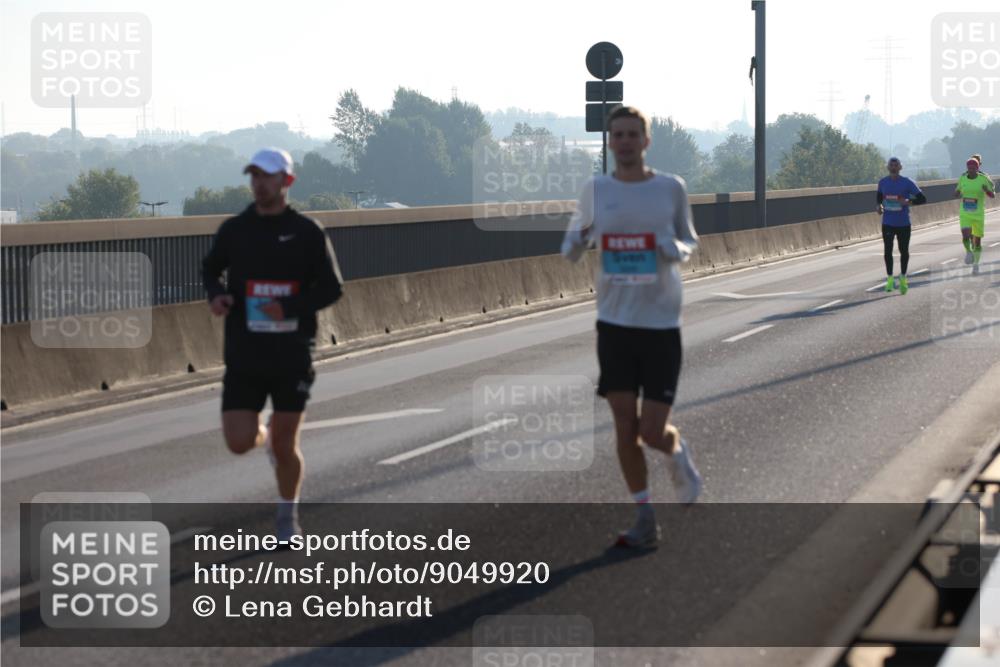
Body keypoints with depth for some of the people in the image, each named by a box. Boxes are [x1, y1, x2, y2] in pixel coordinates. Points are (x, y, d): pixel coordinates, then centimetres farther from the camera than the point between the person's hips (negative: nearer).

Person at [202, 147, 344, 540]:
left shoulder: (307, 232, -4)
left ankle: (287, 516, 26)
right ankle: (263, 434, 30)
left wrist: (290, 308, -19)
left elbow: (331, 288, -3)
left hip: (293, 356, -1)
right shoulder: (234, 230, 2)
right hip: (244, 356, 2)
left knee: (284, 444, 4)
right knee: (239, 443, -7)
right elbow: (210, 268, 19)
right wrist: (216, 295, -4)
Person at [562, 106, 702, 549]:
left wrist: (676, 248, -11)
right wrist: (574, 243, -7)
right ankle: (645, 519, 13)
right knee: (624, 424, 0)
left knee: (653, 432, -5)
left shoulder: (671, 189, 0)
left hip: (662, 324, -2)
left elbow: (690, 241, 13)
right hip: (614, 323, 2)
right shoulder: (596, 191, 3)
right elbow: (576, 239, 17)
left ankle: (679, 453, 31)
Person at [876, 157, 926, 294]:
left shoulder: (907, 183, -9)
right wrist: (879, 205, 1)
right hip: (887, 223, 2)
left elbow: (922, 199, -9)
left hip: (903, 224, -2)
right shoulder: (883, 182, 2)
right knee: (888, 250, -4)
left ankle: (903, 278, 25)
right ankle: (890, 278, 8)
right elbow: (879, 195, 22)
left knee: (904, 251, 8)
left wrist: (908, 202, -26)